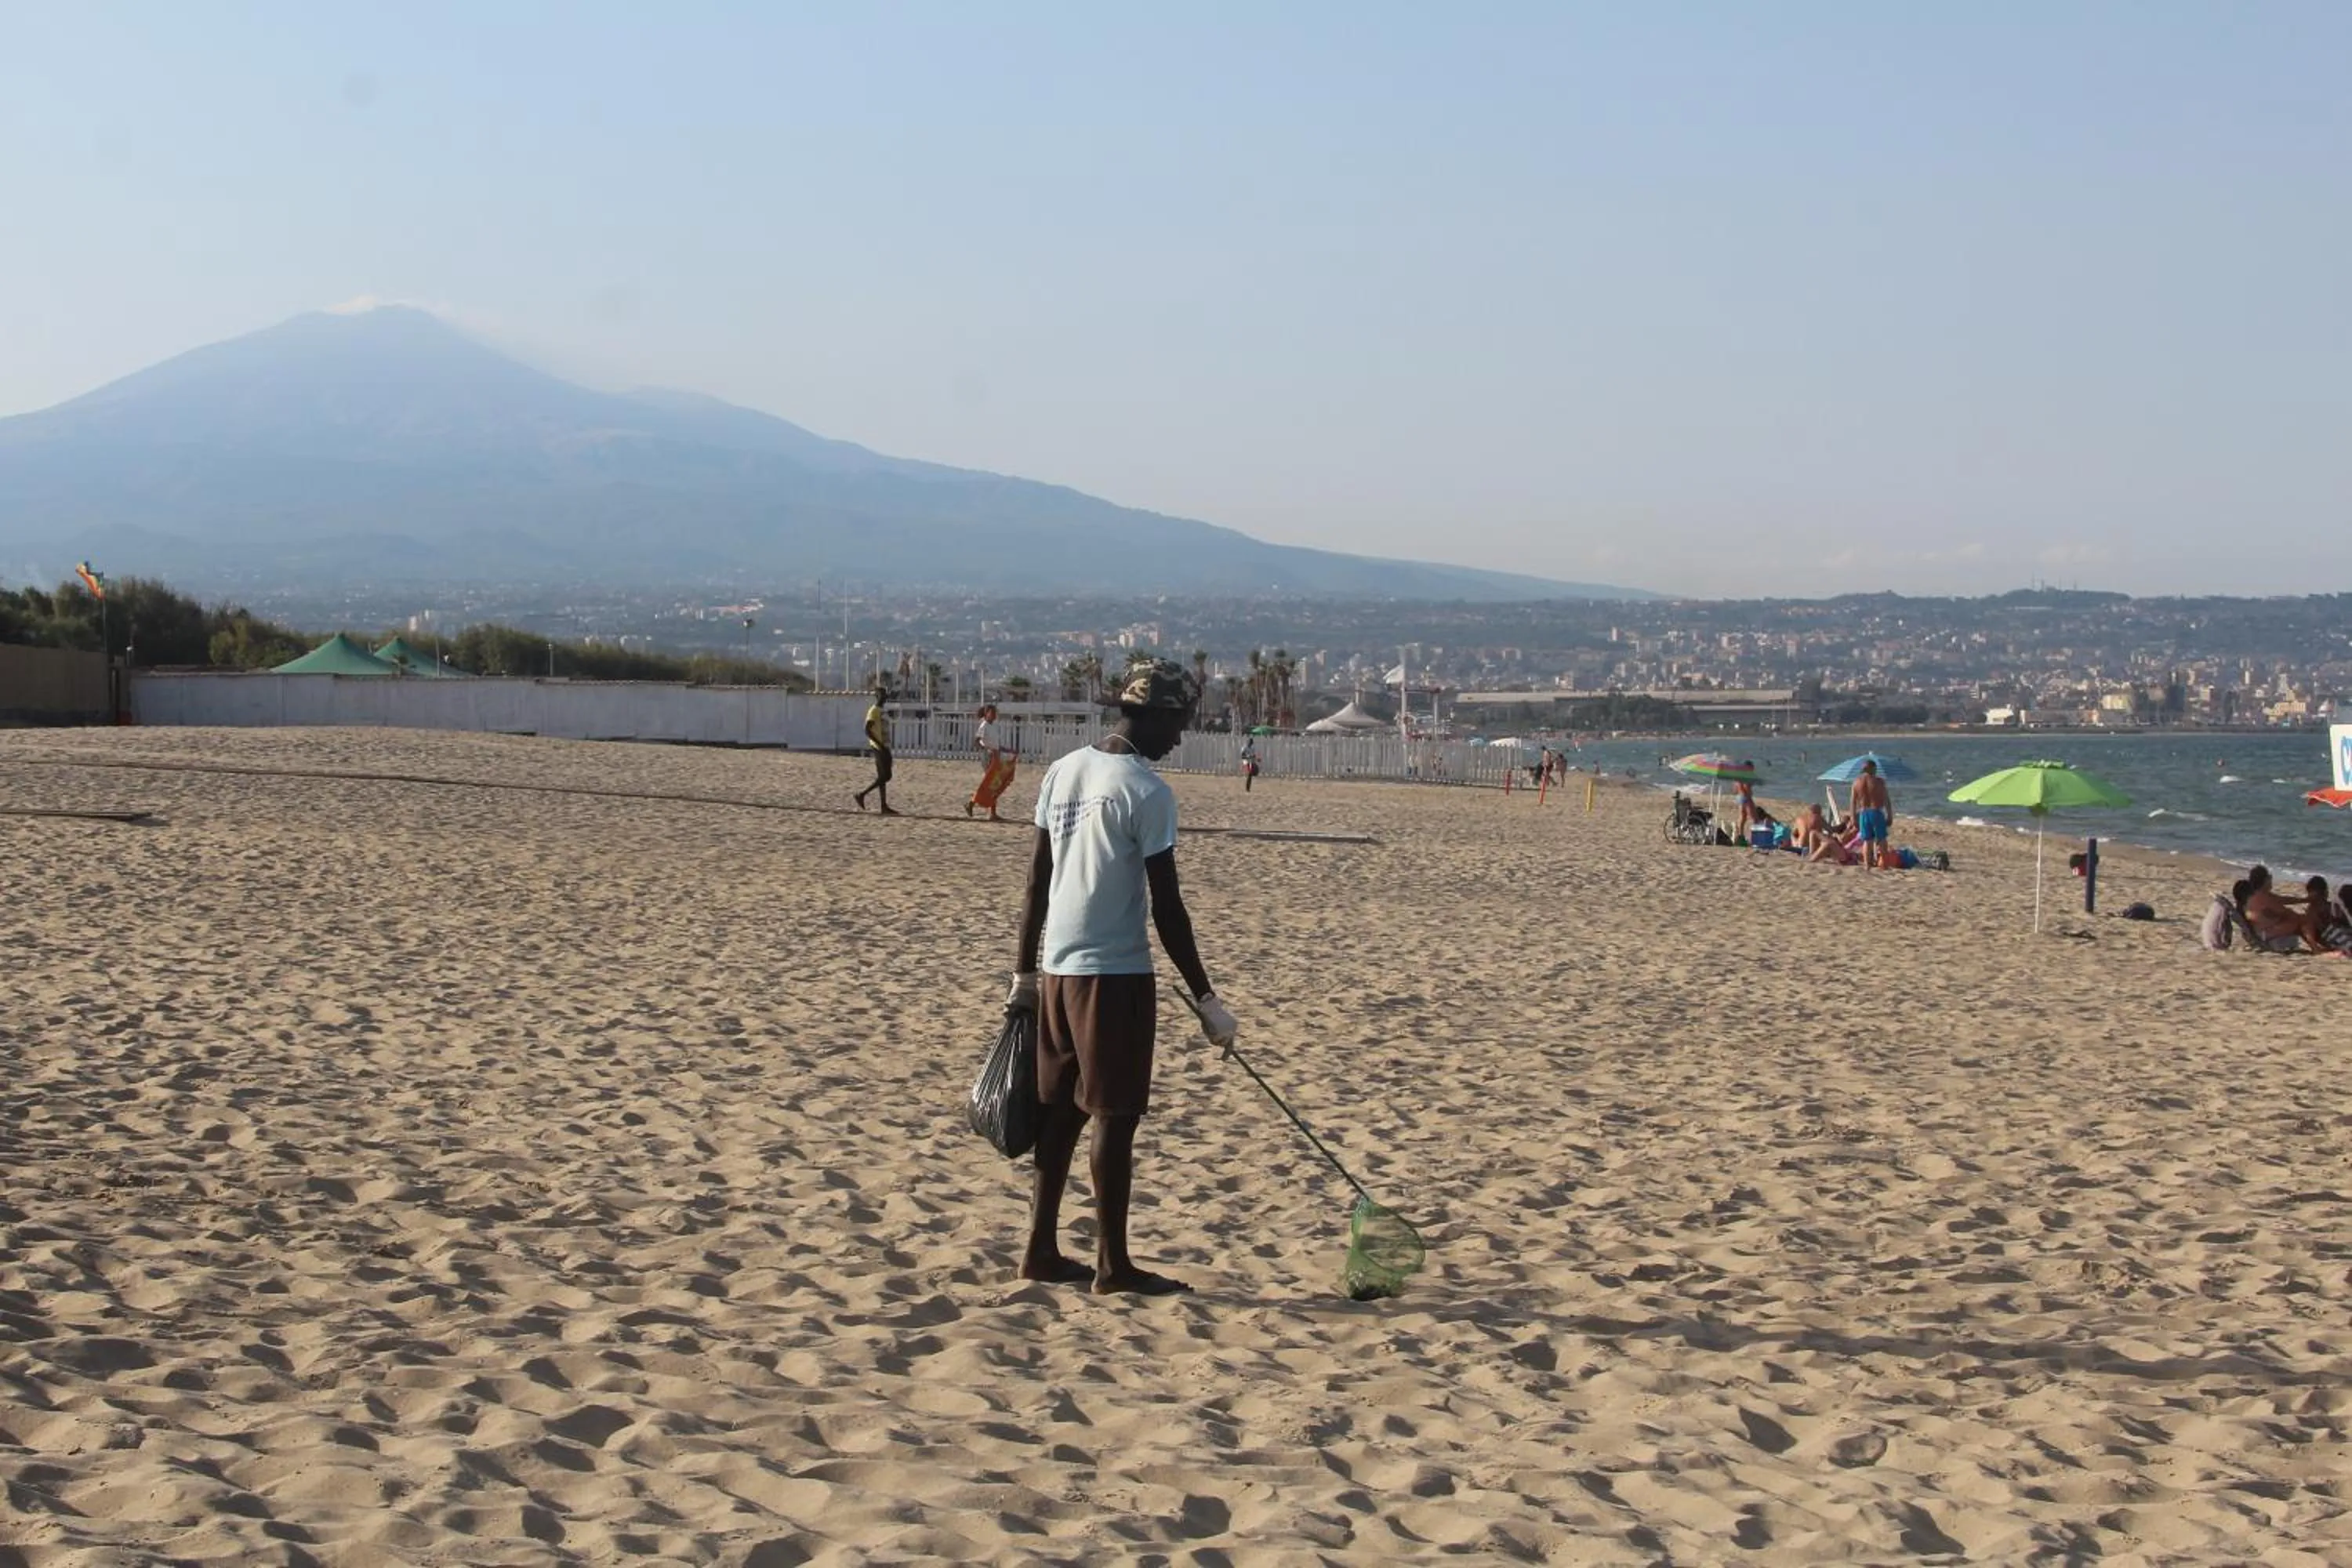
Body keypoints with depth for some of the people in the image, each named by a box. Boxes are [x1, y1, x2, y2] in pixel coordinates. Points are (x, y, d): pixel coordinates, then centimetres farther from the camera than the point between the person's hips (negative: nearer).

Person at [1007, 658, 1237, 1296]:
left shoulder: (1063, 772, 8)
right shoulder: (1146, 791, -14)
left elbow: (1038, 880, 12)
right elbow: (1167, 908, -13)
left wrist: (1025, 971, 18)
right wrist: (1205, 1000, -8)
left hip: (1057, 968, 7)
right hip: (1114, 973, -7)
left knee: (1061, 1111, 14)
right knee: (1115, 1117, 1)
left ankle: (1042, 1249, 20)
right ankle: (1112, 1265, 7)